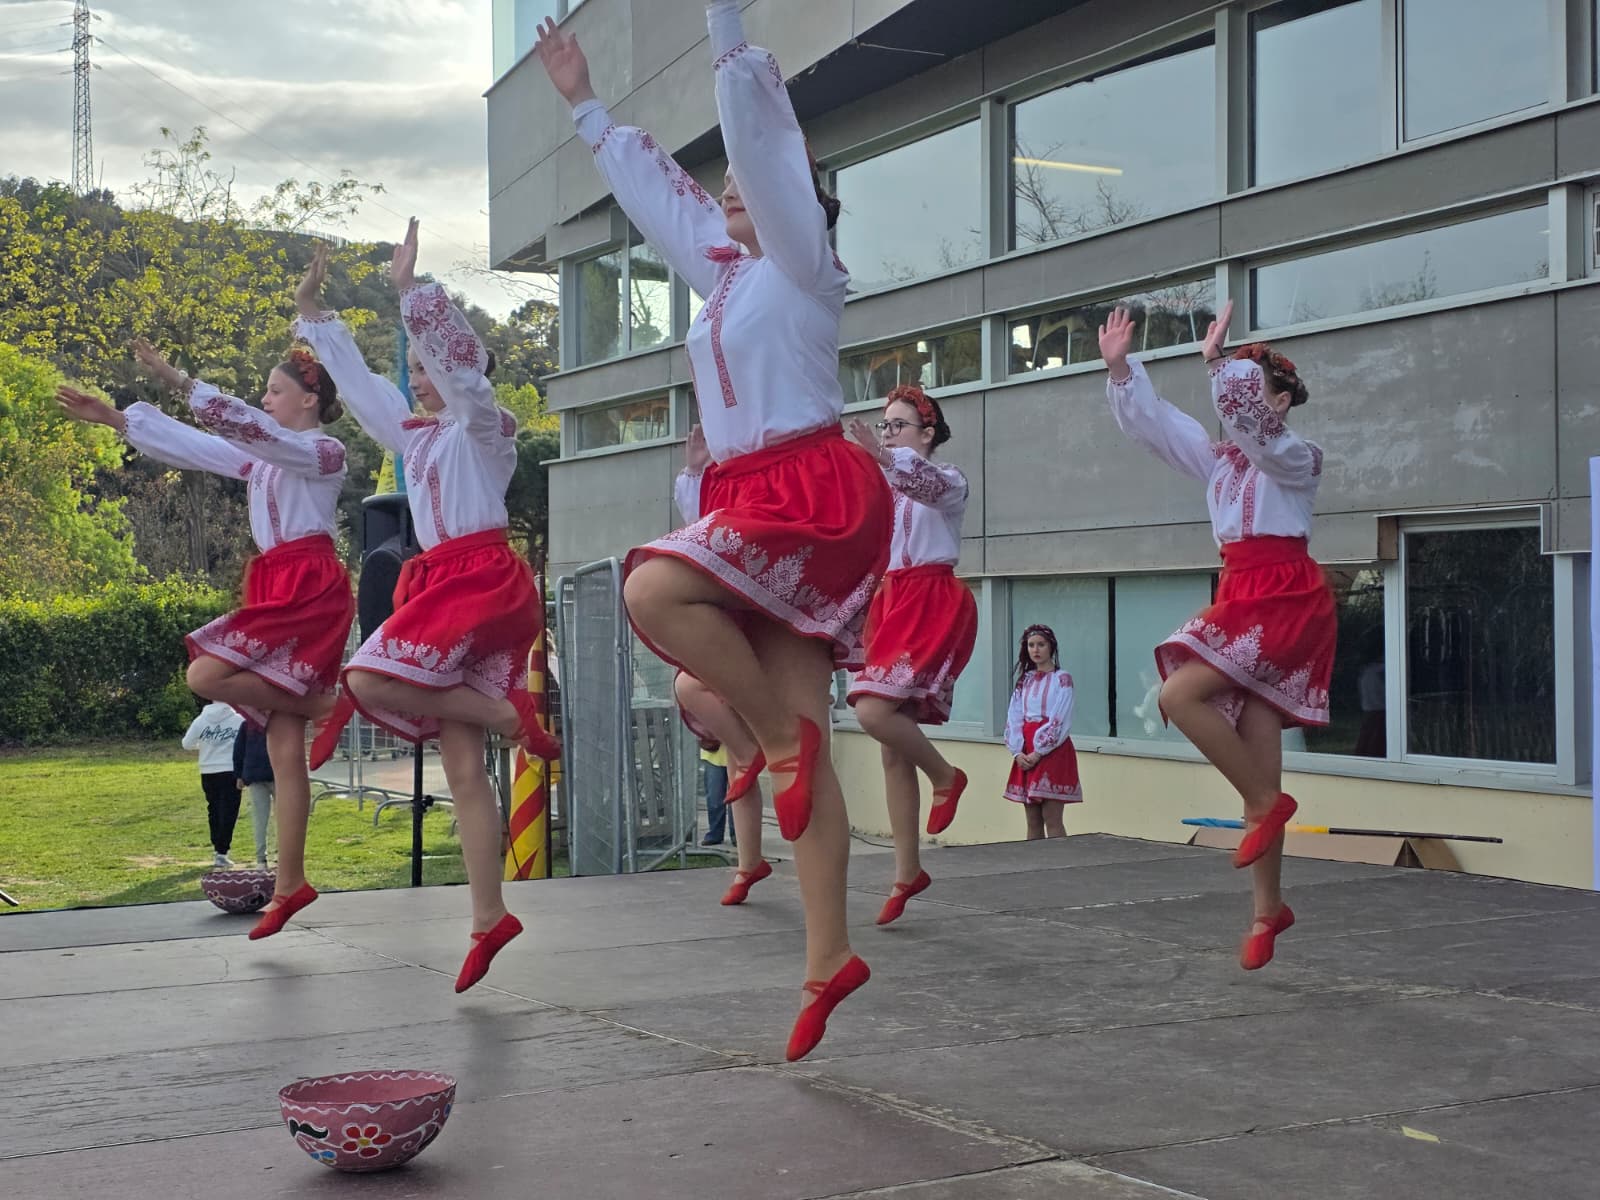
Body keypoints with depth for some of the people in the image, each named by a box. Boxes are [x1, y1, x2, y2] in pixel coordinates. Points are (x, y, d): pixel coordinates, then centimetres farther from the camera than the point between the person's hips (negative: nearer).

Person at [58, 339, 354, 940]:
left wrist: (178, 380, -23)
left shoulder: (323, 451, -4)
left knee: (207, 676, -20)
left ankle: (323, 703, -4)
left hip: (309, 586, -8)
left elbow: (244, 425, -18)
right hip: (277, 590, 8)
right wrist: (113, 418, 16)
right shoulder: (262, 457, 21)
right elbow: (190, 445, 20)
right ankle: (289, 884, 3)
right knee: (283, 748, 3)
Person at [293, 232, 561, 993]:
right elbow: (355, 378, 29)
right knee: (461, 767, -1)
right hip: (439, 582, 8)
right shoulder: (417, 433, 22)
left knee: (370, 680, -26)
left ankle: (511, 715, -13)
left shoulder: (483, 422, 2)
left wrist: (411, 288, -23)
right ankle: (488, 918, -2)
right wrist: (311, 310, 30)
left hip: (481, 576, -8)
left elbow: (457, 358, -16)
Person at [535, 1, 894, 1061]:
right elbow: (651, 184, 32)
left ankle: (786, 733, -13)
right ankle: (829, 955, 2)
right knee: (796, 748, 1)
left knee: (655, 588, -30)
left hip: (814, 490, -8)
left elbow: (761, 131, -7)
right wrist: (587, 108, 38)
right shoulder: (723, 270, 22)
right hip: (752, 499, 8)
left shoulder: (800, 259, 1)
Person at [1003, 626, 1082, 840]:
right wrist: (1018, 752, -6)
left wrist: (1038, 753, -14)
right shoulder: (1024, 681, 15)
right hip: (1026, 755, 6)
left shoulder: (1061, 679, -3)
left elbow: (1059, 721, -10)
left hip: (1052, 750, -6)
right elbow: (1013, 719, 8)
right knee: (1033, 821, 7)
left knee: (1052, 819, -8)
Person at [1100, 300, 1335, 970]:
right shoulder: (1220, 459, 17)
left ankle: (1266, 803, -8)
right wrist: (1119, 368, 3)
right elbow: (1151, 424, 14)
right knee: (1256, 763, 4)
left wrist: (1217, 360, -29)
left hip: (1285, 597, -7)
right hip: (1239, 596, 7)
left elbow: (1248, 419, -24)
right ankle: (1268, 910, 8)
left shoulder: (1298, 458, -3)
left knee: (1180, 693, -23)